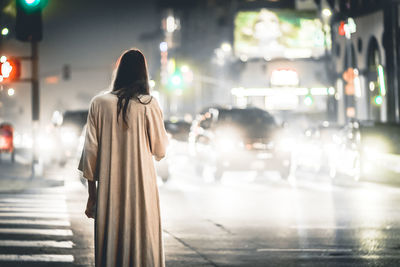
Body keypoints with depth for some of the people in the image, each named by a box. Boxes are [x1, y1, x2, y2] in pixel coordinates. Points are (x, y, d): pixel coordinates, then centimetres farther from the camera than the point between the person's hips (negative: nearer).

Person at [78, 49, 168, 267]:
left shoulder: (99, 103, 0)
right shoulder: (149, 105, -5)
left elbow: (90, 151, 2)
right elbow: (160, 150, 1)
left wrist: (92, 192, 9)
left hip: (108, 188, 2)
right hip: (141, 184, -2)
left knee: (109, 245, 8)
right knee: (143, 243, 3)